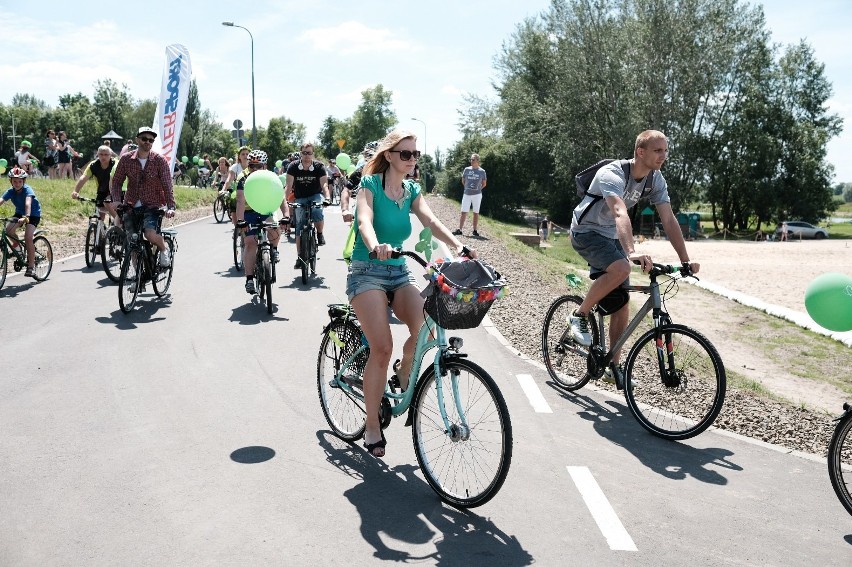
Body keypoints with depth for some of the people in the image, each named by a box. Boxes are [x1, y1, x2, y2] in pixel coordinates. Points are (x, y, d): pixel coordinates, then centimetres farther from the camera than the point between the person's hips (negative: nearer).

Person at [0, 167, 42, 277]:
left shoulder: (27, 189, -25)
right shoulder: (10, 191, -13)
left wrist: (26, 217, -57)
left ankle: (31, 266, -17)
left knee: (28, 237, -22)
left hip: (33, 214, -5)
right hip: (20, 213, 5)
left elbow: (28, 203, -41)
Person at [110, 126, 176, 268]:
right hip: (131, 205, 3)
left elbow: (167, 185, -11)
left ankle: (164, 249, 8)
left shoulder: (160, 160, -6)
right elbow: (116, 182, 6)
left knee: (150, 234, -25)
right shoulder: (126, 159, 0)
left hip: (152, 205, -3)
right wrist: (116, 201, -10)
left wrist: (171, 207, -23)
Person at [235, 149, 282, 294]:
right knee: (250, 243, -12)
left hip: (265, 211, 1)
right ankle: (249, 279, -8)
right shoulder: (244, 178, -20)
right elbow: (240, 200, -31)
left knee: (275, 228, -30)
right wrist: (240, 220, -45)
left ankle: (274, 250, 4)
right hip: (249, 213, -1)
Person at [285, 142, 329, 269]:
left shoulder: (319, 166, -11)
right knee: (300, 225, -4)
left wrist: (327, 197, -39)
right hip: (300, 198, 2)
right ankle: (299, 257, 1)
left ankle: (320, 234, -3)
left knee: (317, 212, -34)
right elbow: (289, 186, -14)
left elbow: (324, 184, -21)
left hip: (316, 195, -2)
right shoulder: (293, 167, -10)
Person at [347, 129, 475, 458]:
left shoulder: (412, 191, 10)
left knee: (425, 328, -21)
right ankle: (372, 427, -3)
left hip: (400, 273, 5)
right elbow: (365, 220, -25)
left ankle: (404, 373, 12)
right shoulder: (370, 185, -6)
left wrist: (458, 246, -25)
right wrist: (376, 246, -47)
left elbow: (431, 221, -6)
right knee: (382, 348, -18)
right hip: (367, 272, -5)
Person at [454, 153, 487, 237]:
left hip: (477, 194, -1)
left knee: (476, 213, 4)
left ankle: (475, 230, 9)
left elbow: (484, 184, 9)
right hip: (467, 194, 1)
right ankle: (459, 230, -3)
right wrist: (468, 188, 8)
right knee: (463, 212, -2)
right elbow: (463, 181, 14)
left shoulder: (482, 171, 0)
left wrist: (478, 189, 3)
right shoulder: (466, 169, 4)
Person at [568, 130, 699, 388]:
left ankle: (614, 364, 14)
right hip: (586, 232, -7)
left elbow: (669, 220, -10)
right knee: (620, 268, -35)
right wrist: (632, 252, -61)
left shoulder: (656, 180, -7)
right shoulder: (611, 174, -29)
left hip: (611, 236, 7)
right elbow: (620, 213, -46)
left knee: (621, 302, 1)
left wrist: (686, 260, -19)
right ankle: (580, 315, -14)